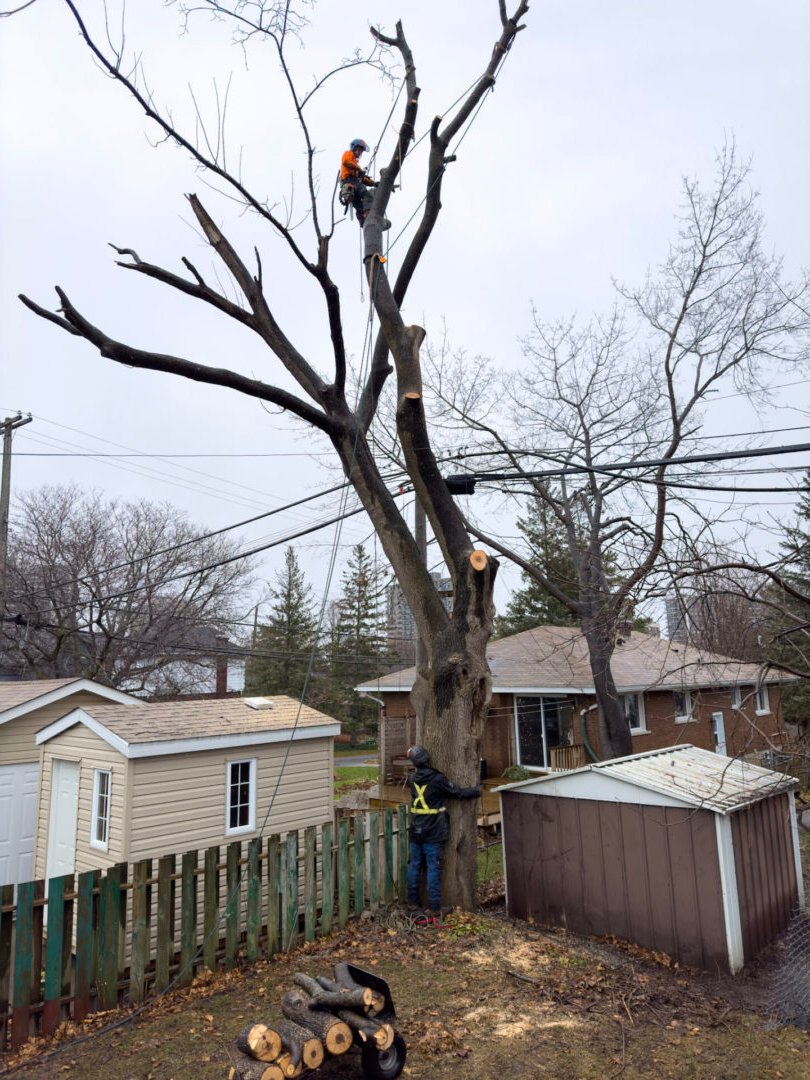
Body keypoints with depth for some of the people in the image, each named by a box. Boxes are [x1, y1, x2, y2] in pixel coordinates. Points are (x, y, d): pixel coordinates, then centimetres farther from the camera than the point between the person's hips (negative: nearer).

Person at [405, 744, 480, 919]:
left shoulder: (412, 779, 0)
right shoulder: (437, 779, -16)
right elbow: (458, 792, -9)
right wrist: (477, 791, 6)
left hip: (416, 832, 5)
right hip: (433, 833, -5)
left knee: (414, 866, 14)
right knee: (433, 868, 1)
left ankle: (412, 902, 22)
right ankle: (434, 907, 3)